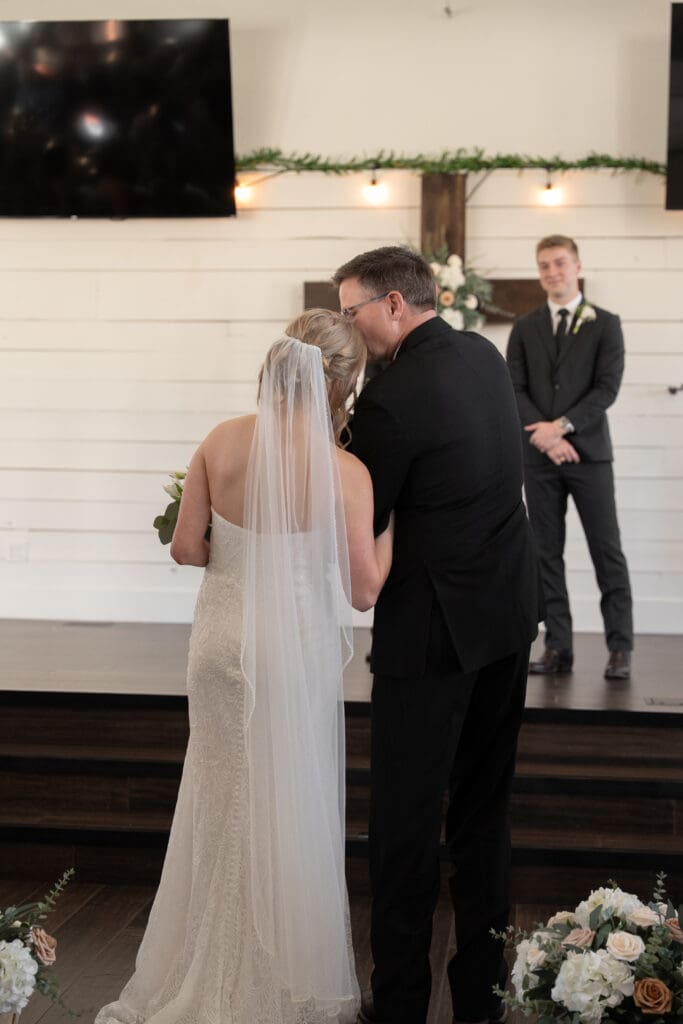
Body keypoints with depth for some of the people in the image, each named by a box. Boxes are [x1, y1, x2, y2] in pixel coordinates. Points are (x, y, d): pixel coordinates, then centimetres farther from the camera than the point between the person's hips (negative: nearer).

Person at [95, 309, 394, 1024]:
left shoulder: (221, 442, -8)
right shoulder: (344, 473, -18)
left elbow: (186, 548, -3)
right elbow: (364, 589, -15)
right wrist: (390, 517, -1)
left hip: (221, 641, 4)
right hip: (295, 650, -3)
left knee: (221, 803, 18)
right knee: (287, 811, 12)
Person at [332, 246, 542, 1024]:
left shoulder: (393, 398, -19)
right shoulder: (485, 356, 5)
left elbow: (357, 523, -12)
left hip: (432, 632, -8)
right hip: (509, 614, 8)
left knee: (406, 817, 4)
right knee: (484, 807, 16)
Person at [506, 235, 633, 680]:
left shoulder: (605, 324, 4)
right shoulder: (525, 328, 11)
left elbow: (607, 387, -6)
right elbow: (514, 390, 2)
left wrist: (562, 425, -15)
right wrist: (543, 434, -12)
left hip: (588, 452, -3)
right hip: (539, 456, 3)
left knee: (608, 553, -2)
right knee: (548, 555, 4)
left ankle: (620, 648, 2)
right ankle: (558, 647, 9)